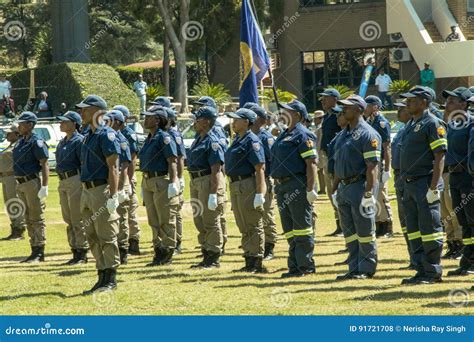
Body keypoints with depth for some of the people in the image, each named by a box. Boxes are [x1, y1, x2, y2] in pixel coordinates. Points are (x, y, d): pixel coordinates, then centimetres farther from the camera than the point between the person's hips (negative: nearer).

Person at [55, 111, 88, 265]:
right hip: (63, 182, 9)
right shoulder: (62, 142, 16)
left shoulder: (79, 141, -11)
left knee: (78, 219, -6)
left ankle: (82, 254, -1)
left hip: (75, 180, -9)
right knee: (68, 220, 11)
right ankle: (75, 252, 18)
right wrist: (61, 185, 19)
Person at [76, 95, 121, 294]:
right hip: (87, 190, 10)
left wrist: (113, 196, -22)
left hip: (101, 190, -10)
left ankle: (111, 278, -2)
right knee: (93, 238, 11)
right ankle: (102, 276, 17)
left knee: (107, 236, -6)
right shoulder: (89, 135, 17)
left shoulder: (106, 135, -12)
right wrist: (84, 194, 19)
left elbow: (113, 168, -17)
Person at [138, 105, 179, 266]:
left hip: (163, 181, -9)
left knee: (166, 220, -3)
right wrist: (144, 184, 21)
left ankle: (167, 254, 2)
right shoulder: (149, 138, 15)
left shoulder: (164, 137, -12)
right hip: (148, 182, 9)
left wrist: (173, 182, -23)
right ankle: (158, 252, 18)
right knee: (154, 221, 12)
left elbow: (172, 161, -17)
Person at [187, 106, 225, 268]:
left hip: (209, 181, -10)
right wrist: (192, 186, 21)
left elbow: (216, 170, -19)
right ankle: (206, 256, 22)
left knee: (211, 222, -3)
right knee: (199, 221, 14)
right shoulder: (198, 140, 15)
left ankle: (214, 258, 3)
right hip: (196, 182, 10)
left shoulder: (212, 141, -14)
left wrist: (213, 194, -24)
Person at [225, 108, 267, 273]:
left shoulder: (252, 141, -13)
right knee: (244, 227, 13)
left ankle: (256, 263, -2)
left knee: (253, 226, -5)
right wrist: (233, 189, 21)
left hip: (249, 186, -10)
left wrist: (259, 193, -23)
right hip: (236, 186, 10)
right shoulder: (237, 140, 15)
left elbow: (260, 169, -18)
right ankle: (249, 262, 19)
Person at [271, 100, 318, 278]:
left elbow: (311, 163, -17)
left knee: (302, 228, -5)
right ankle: (294, 265, 17)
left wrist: (310, 189, -22)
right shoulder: (284, 135, 18)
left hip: (297, 186, -10)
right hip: (282, 186, 10)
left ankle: (305, 266, -3)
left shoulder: (303, 135, -10)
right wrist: (278, 186, 19)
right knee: (289, 229, 12)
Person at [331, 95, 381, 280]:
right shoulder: (343, 134, 16)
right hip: (344, 187, 9)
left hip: (360, 186, -9)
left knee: (364, 231, -2)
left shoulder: (367, 134, -11)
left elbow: (372, 166, -17)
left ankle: (366, 269, 3)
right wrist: (335, 189, 18)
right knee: (349, 232, 11)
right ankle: (354, 268, 17)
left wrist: (368, 193, -22)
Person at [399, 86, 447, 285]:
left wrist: (433, 187, -21)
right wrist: (406, 187, 18)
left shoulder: (432, 124, -10)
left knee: (429, 229, -6)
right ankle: (421, 271, 16)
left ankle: (433, 273, -2)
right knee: (414, 230, 11)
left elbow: (440, 157, -16)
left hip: (425, 184, -9)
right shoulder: (411, 125, 18)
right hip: (409, 184, 9)